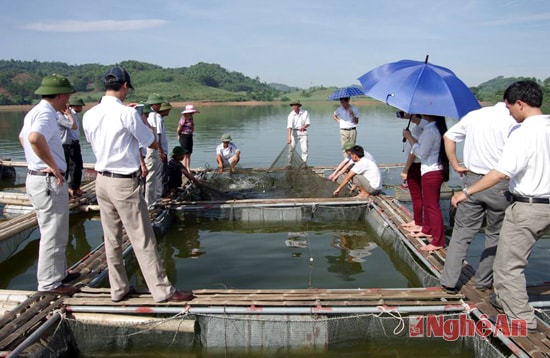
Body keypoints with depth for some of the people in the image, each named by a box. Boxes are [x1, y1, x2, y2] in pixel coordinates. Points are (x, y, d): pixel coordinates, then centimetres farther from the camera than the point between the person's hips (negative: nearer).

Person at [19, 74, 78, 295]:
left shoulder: (34, 112, 14)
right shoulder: (46, 114, -17)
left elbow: (22, 138, 31)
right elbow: (35, 138, -38)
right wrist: (53, 166, -27)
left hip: (37, 177, 11)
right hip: (50, 181, -11)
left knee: (53, 232, 20)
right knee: (54, 235, -1)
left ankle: (59, 273, 33)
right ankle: (50, 283, 9)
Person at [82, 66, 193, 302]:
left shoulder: (89, 116, 3)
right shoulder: (127, 113, -16)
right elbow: (153, 144, -6)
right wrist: (144, 122, 11)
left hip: (102, 180, 7)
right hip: (125, 184, -7)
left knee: (111, 239, 14)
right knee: (143, 240, 0)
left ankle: (118, 289, 25)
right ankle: (162, 291, 9)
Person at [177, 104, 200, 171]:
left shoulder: (191, 119, 9)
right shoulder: (183, 119, -16)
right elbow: (179, 129, -10)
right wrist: (179, 135, 4)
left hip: (190, 136, 8)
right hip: (184, 136, -8)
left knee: (189, 154, 9)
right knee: (185, 154, -4)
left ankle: (188, 168, 15)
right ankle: (184, 169, 1)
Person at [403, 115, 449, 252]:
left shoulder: (430, 130, -22)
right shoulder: (436, 127, 9)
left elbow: (421, 153, -19)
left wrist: (409, 137, -11)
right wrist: (411, 138, 4)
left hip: (431, 172, -10)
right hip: (434, 170, 10)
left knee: (432, 206, -3)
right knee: (427, 202, 23)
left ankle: (438, 242, 5)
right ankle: (427, 230, 39)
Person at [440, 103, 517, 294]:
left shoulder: (474, 115, 8)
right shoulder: (513, 121, -8)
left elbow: (448, 136, 12)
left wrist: (455, 165, 11)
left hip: (472, 180, 4)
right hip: (499, 185, -3)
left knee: (461, 233, 9)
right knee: (495, 235, 14)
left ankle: (449, 281, 8)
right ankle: (483, 281, 23)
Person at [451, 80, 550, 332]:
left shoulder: (523, 133, -19)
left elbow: (501, 173, -26)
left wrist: (467, 192, -20)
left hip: (527, 207, -9)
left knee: (509, 264, 4)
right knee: (513, 258, 24)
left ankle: (522, 319, 13)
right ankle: (505, 298, 37)